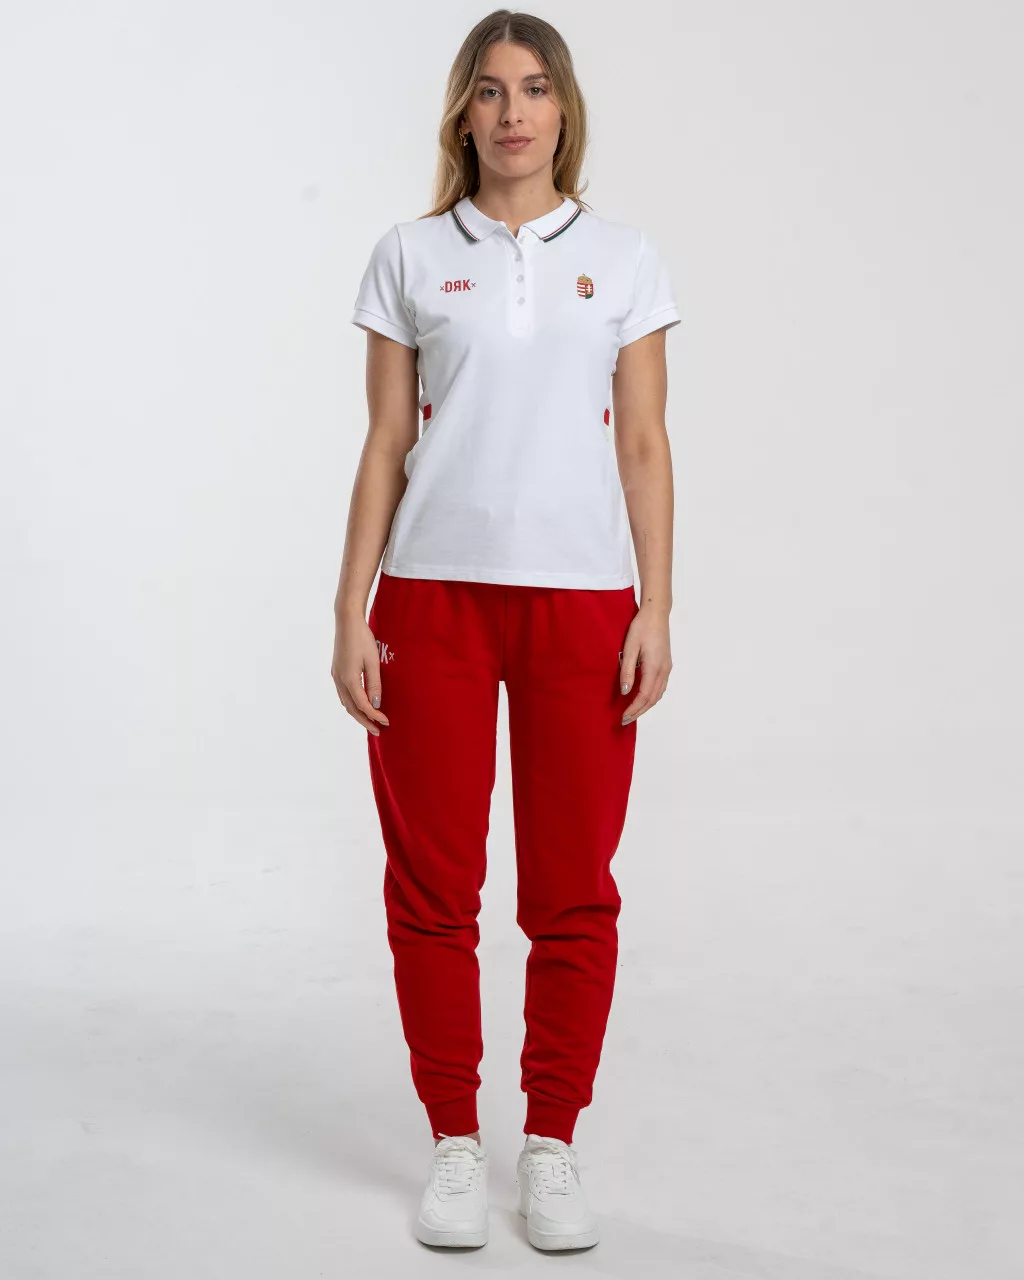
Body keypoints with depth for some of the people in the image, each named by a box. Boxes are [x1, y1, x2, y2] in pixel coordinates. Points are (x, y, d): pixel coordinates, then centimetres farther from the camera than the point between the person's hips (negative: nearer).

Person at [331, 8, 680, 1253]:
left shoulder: (624, 259, 8)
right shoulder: (409, 257, 7)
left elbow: (644, 445, 5)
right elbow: (384, 445, 5)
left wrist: (655, 612, -3)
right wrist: (350, 613, -1)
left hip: (580, 601, 0)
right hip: (433, 598, 0)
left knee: (573, 893, 4)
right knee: (432, 886, 4)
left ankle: (553, 1145, 19)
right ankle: (453, 1144, 19)